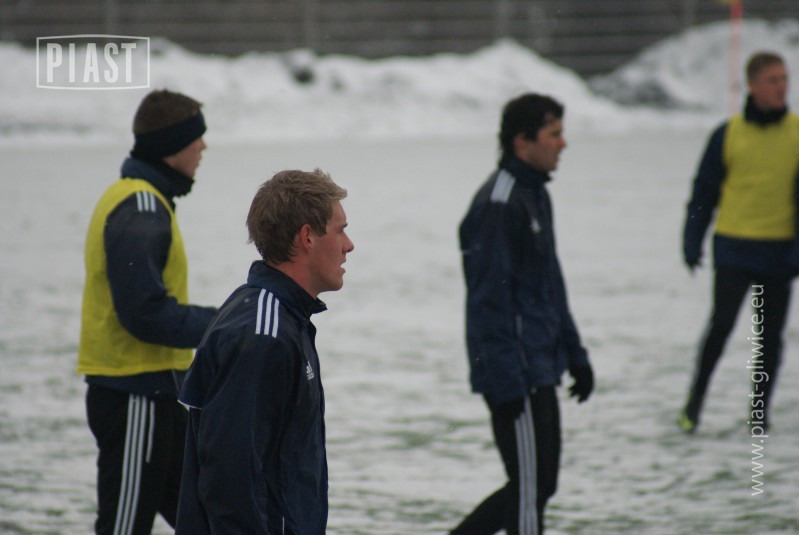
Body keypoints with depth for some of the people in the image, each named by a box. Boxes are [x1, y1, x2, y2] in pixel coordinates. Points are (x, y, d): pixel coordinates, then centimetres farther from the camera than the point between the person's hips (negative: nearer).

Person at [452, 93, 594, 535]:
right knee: (531, 488, -4)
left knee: (539, 484, 14)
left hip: (540, 372, 10)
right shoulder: (497, 204, -17)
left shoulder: (536, 196, 15)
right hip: (517, 377, -10)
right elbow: (488, 300, -20)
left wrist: (575, 355, 21)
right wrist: (506, 382, -22)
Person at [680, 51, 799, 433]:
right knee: (722, 324, -11)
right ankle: (695, 399, 2)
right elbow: (704, 192, 6)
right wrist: (692, 242, 2)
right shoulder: (729, 134, 0)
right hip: (734, 247, -2)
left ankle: (760, 409, 19)